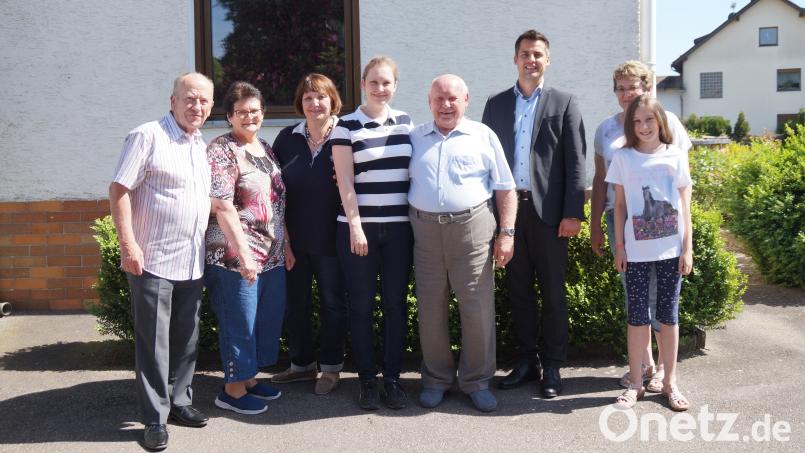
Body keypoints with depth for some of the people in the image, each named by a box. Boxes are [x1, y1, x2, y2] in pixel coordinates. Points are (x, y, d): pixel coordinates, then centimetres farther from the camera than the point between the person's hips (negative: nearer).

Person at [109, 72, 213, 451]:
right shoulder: (148, 136, -8)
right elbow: (119, 190, -12)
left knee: (186, 339, 14)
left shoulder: (202, 146, 14)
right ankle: (155, 418, 10)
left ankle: (179, 402, 28)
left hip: (192, 262, 7)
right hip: (153, 261, -7)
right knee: (153, 342, 1)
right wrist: (128, 244, -18)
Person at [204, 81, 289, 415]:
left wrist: (285, 244, 16)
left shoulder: (266, 149, 13)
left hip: (272, 256, 8)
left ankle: (248, 378, 32)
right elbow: (223, 207, -18)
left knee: (268, 319, 16)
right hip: (236, 258, -8)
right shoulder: (222, 151, -11)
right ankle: (233, 390, 17)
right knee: (239, 323, 2)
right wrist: (244, 255, -21)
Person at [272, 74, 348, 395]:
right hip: (294, 237, 4)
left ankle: (331, 367, 22)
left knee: (332, 303, 8)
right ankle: (302, 364, 30)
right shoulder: (287, 138, 5)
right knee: (295, 303, 13)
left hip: (330, 237, -4)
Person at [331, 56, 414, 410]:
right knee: (362, 306, 3)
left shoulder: (405, 122, 10)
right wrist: (355, 226, -10)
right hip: (359, 227, -3)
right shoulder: (347, 126, -1)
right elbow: (345, 182, -5)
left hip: (399, 227, 3)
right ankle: (367, 381, 15)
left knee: (396, 304, 5)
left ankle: (393, 378, 17)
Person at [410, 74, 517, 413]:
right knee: (430, 309, 8)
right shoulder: (414, 138, 13)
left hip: (471, 229, -2)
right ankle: (436, 379, 22)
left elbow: (505, 188, 5)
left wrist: (507, 233, -2)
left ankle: (477, 381, 15)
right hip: (425, 230, 2)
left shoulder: (483, 136, 6)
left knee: (478, 309, 0)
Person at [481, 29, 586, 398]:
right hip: (507, 208, 3)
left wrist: (573, 213, -9)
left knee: (553, 292, 4)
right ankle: (526, 360, 20)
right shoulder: (496, 104, 12)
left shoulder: (564, 103, 5)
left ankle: (552, 367, 14)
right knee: (518, 290, 9)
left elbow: (575, 161, -1)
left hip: (548, 211, -2)